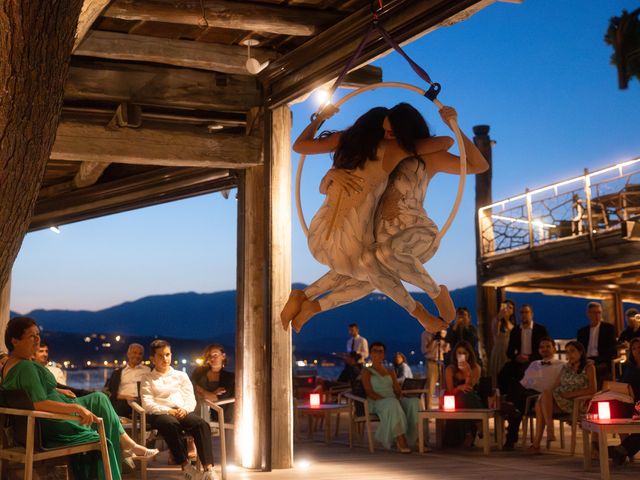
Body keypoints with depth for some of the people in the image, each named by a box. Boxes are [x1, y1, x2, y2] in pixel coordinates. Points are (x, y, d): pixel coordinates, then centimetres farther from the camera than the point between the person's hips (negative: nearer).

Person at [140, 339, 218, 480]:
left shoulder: (181, 375, 26)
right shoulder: (148, 379, 19)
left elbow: (190, 398, 14)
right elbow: (148, 404, 3)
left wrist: (185, 409, -10)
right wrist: (168, 411, -14)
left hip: (182, 412, 2)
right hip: (160, 413, -2)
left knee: (202, 424, -32)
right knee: (171, 424, -41)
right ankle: (185, 465, -34)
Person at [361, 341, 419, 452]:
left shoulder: (390, 371, 27)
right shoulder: (366, 371, 13)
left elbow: (398, 390, 17)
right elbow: (369, 392, -2)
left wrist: (399, 398, -7)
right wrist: (383, 399, -18)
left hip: (395, 401, 5)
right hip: (376, 402, -5)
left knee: (415, 403, -26)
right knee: (392, 405, -41)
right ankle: (401, 441, -48)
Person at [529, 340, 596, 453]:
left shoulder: (588, 367, 5)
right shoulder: (566, 367, 25)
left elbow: (593, 389, -9)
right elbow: (555, 386, 18)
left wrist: (570, 394, -14)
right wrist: (549, 393, -5)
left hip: (574, 403, -6)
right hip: (558, 401, 6)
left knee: (546, 393, -29)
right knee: (540, 402, -26)